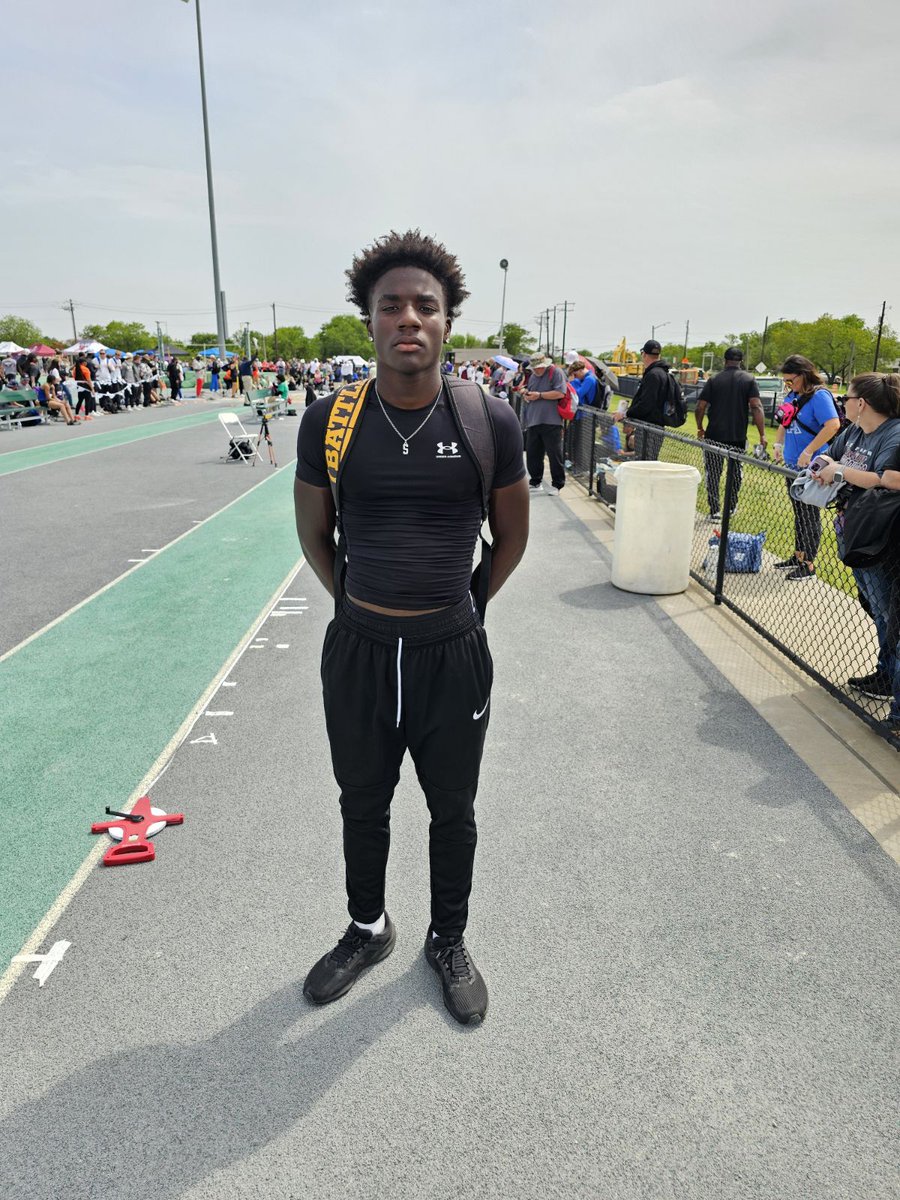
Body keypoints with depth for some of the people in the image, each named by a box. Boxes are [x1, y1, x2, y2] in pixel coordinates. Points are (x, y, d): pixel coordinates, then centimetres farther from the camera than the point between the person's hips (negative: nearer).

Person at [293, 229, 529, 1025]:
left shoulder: (489, 420, -9)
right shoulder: (330, 421, -6)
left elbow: (512, 536, 5)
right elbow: (314, 535, 8)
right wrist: (361, 607, 10)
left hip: (453, 655, -1)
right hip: (357, 652, 1)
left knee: (453, 812, 17)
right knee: (363, 807, 20)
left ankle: (449, 941, 43)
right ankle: (368, 930, 47)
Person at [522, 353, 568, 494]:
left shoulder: (556, 372, -3)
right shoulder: (533, 376, 19)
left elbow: (560, 393, -14)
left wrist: (539, 395, -13)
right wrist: (526, 394, 7)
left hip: (551, 422, -7)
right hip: (533, 422, 7)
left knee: (554, 454, -3)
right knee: (532, 453, 9)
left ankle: (557, 484, 7)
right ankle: (535, 482, 22)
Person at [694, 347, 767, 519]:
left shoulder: (714, 380, 1)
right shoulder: (749, 379, 1)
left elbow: (700, 407, -4)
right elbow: (756, 407, -9)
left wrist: (700, 428, 11)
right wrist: (762, 435, -9)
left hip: (714, 435, -1)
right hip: (738, 437, 1)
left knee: (713, 473, 5)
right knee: (735, 472, 19)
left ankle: (715, 511, 2)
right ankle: (730, 507, 29)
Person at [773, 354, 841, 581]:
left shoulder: (819, 396, -15)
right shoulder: (792, 396, 10)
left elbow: (833, 425, -26)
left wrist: (808, 452, -26)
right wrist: (778, 444, 9)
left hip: (811, 468, -8)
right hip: (792, 466, 8)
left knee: (810, 517, 0)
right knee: (799, 514, 18)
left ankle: (809, 565, 8)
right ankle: (798, 556, 30)